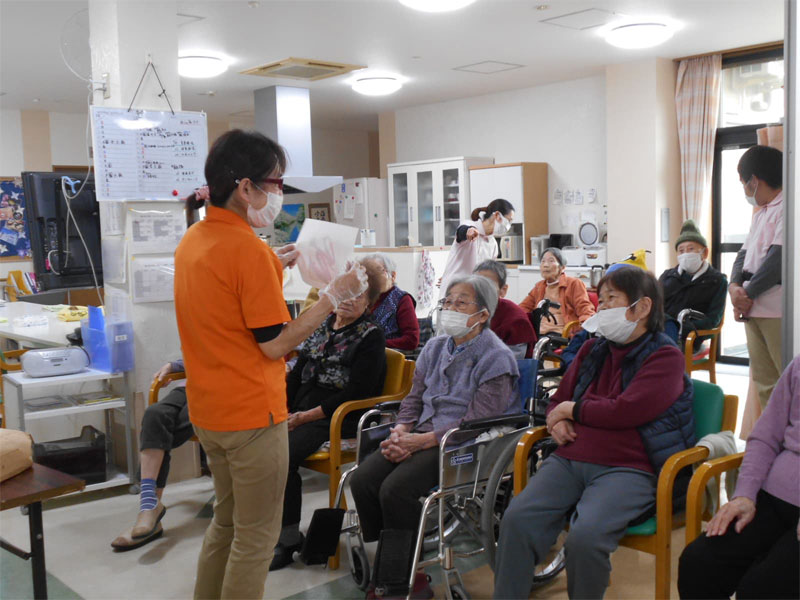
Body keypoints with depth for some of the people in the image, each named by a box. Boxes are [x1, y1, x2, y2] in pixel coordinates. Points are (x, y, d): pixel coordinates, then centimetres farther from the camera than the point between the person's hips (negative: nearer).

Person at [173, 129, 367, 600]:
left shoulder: (192, 240, 7)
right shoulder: (249, 248, -21)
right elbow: (274, 343, -20)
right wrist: (334, 296, -15)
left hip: (208, 412, 9)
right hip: (251, 415, -9)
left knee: (226, 521, 24)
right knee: (256, 539, 5)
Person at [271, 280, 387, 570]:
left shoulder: (371, 336, -5)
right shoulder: (322, 325, 15)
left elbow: (356, 392, -13)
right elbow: (298, 371, 16)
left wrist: (307, 416, -15)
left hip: (337, 418, -6)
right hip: (297, 409, 7)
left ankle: (289, 539, -10)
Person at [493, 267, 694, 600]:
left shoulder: (666, 357, 0)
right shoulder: (592, 350, 19)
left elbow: (623, 412, -12)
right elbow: (558, 400, 27)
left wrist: (572, 410, 1)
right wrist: (557, 421, 3)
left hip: (627, 469, -5)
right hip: (568, 460, 5)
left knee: (585, 537, -31)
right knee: (517, 519, -20)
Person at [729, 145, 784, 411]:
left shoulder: (786, 207, -9)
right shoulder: (761, 213, 23)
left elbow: (780, 257, -18)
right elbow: (744, 254, 18)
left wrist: (748, 293, -10)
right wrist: (735, 287, -1)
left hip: (777, 310, -9)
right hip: (754, 310, 9)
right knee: (764, 383, 11)